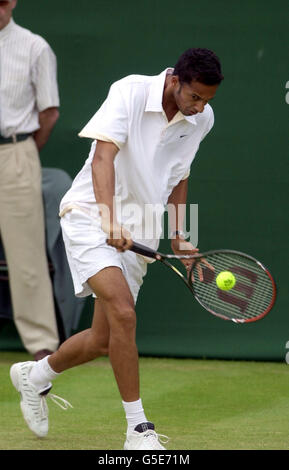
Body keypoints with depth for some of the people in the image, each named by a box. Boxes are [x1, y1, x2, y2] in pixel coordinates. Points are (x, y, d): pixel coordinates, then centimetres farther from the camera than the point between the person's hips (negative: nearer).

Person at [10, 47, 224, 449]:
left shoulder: (202, 119, 2)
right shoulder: (130, 92, -17)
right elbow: (103, 157, -29)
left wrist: (178, 237, 9)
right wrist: (108, 219, -42)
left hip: (138, 233, 6)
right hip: (89, 216, -6)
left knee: (103, 340, 8)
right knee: (123, 314, -25)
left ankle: (35, 375, 38)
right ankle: (138, 429, -17)